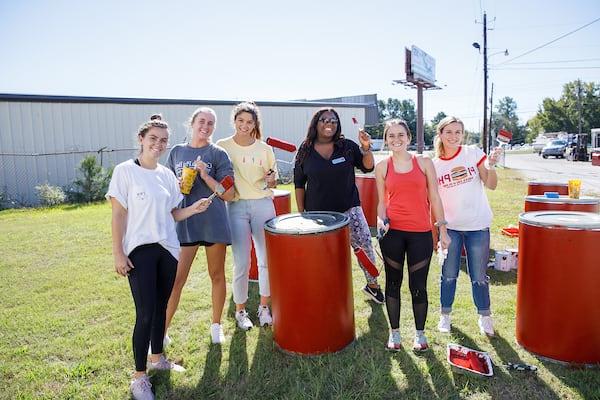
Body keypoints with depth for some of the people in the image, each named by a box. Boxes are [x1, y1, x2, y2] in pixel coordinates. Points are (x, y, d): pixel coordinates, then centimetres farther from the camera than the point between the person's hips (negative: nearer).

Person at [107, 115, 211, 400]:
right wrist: (118, 253, -11)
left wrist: (193, 209, -5)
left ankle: (157, 358, 35)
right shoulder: (125, 171, -7)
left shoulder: (167, 174, 8)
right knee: (145, 314, -4)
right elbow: (118, 215, -8)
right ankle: (139, 377, 12)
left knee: (160, 308, 16)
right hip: (140, 252, -5)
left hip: (168, 249, 5)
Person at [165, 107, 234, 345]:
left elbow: (229, 194, -4)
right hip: (184, 222, 1)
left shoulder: (218, 154, 1)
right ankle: (162, 330, 15)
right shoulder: (177, 152, 8)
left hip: (214, 222, -1)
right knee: (176, 279, 0)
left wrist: (206, 176, -16)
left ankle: (216, 325, 29)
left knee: (217, 276, 11)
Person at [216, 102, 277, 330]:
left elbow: (272, 182, 11)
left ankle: (264, 307, 26)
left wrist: (271, 180, -10)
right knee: (241, 263, 0)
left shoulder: (264, 149, 5)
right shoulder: (222, 147, 1)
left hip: (263, 205, 2)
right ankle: (240, 310, 21)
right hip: (236, 207, -2)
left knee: (266, 259, 7)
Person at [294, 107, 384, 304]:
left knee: (364, 245, -2)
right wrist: (301, 213, 3)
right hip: (318, 212, 0)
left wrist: (366, 148, -15)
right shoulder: (305, 151, 1)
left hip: (348, 208, 0)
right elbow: (299, 184, 5)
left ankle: (372, 285, 21)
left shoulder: (348, 146, 1)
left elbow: (368, 167, 3)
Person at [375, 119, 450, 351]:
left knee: (418, 285, 5)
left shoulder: (424, 162, 3)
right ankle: (394, 332, 28)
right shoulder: (382, 167, 5)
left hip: (421, 233, 0)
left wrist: (442, 229, 3)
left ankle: (420, 333, 27)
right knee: (393, 282, 11)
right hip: (392, 232, 1)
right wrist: (381, 220, -9)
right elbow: (382, 201, 10)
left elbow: (434, 199, 5)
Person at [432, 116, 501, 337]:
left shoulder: (474, 153, -5)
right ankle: (445, 315, 30)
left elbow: (491, 185, -7)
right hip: (449, 227, 1)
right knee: (449, 275, 11)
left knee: (479, 277, 9)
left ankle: (484, 317, 30)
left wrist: (491, 166, -25)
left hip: (478, 226, -1)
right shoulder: (434, 164, -1)